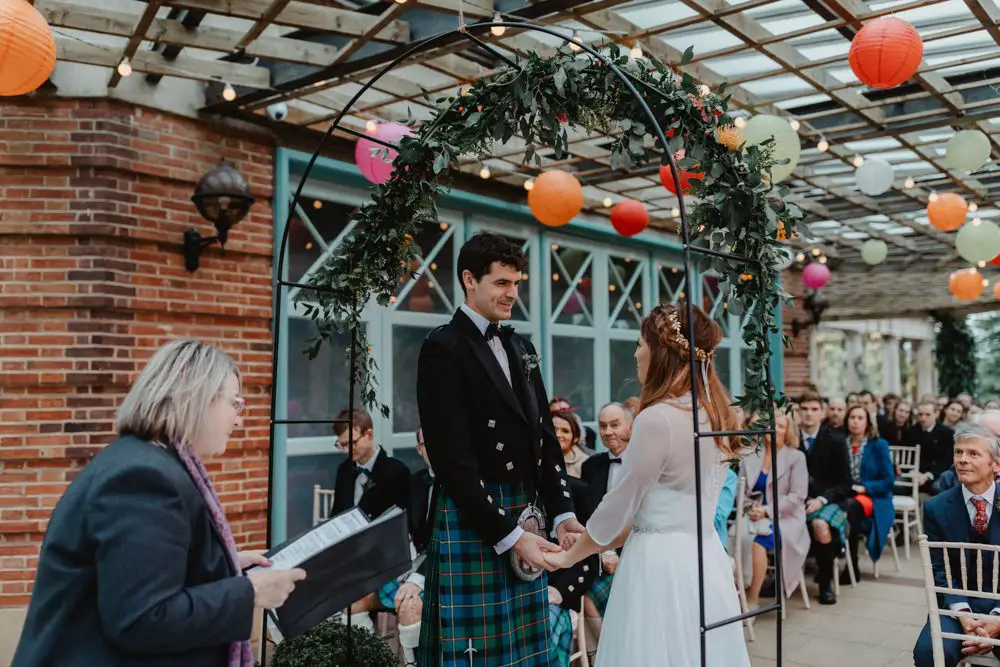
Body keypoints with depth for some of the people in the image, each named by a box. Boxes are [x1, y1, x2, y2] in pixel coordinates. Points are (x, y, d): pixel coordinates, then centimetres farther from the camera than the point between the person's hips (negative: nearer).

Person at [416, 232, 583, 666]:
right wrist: (509, 535, -17)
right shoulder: (444, 348, -9)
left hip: (526, 518, 7)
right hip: (473, 523, -7)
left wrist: (562, 514, 4)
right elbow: (454, 459, -16)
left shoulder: (521, 348, 15)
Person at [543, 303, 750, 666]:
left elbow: (618, 507, -10)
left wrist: (568, 557, 5)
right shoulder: (714, 412, 7)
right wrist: (606, 542, 17)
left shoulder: (657, 418, -19)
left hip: (662, 563, -8)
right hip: (702, 557, 8)